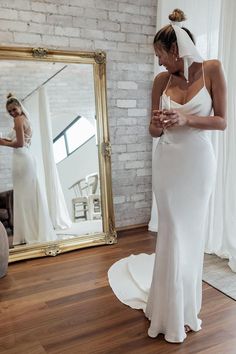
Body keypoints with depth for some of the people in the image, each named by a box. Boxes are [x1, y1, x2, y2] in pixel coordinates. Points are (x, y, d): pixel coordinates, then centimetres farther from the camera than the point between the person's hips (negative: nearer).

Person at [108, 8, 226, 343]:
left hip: (199, 162, -1)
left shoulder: (212, 69, -2)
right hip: (168, 162, 1)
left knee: (192, 234, 8)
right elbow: (154, 130, 9)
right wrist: (157, 124, -14)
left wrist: (186, 119, -17)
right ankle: (174, 314, 20)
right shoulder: (161, 80, 6)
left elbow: (222, 121, -4)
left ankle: (186, 305, 31)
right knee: (174, 235, 3)